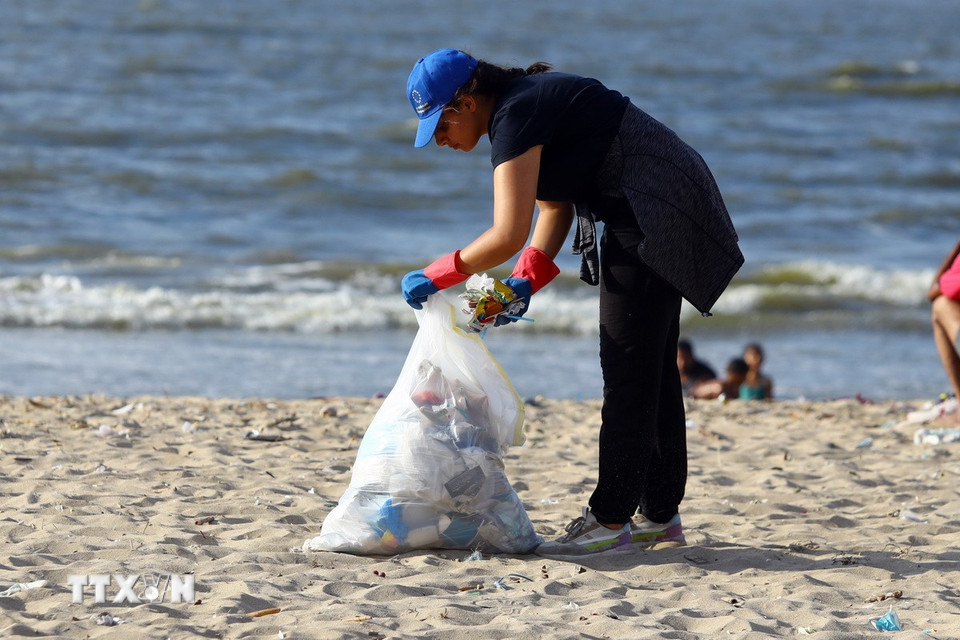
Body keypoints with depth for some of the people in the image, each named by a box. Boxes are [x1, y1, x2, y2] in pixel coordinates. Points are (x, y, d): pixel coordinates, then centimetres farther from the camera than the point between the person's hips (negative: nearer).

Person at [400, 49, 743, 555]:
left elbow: (507, 236, -24)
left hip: (655, 210, -11)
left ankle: (611, 520, -3)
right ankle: (659, 513, 21)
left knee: (628, 366, -7)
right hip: (656, 214, 11)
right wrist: (526, 282, 2)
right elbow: (555, 208, 15)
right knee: (649, 367, 14)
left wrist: (435, 277, -14)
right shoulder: (523, 102, 12)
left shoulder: (516, 115, -19)